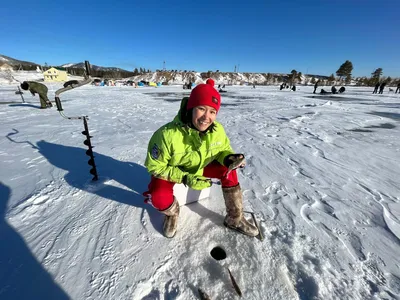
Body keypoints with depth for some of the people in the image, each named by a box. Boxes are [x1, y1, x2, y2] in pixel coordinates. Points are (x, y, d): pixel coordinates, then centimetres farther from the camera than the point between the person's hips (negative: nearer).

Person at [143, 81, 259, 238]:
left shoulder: (217, 130, -20)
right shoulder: (167, 134, -34)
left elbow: (223, 150, -1)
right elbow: (155, 166, -23)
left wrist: (229, 158, -27)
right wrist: (185, 178, -33)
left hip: (202, 167, 4)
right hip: (171, 171, -3)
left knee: (229, 169, -14)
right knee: (159, 198, -30)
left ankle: (235, 219, 5)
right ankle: (172, 213, 11)